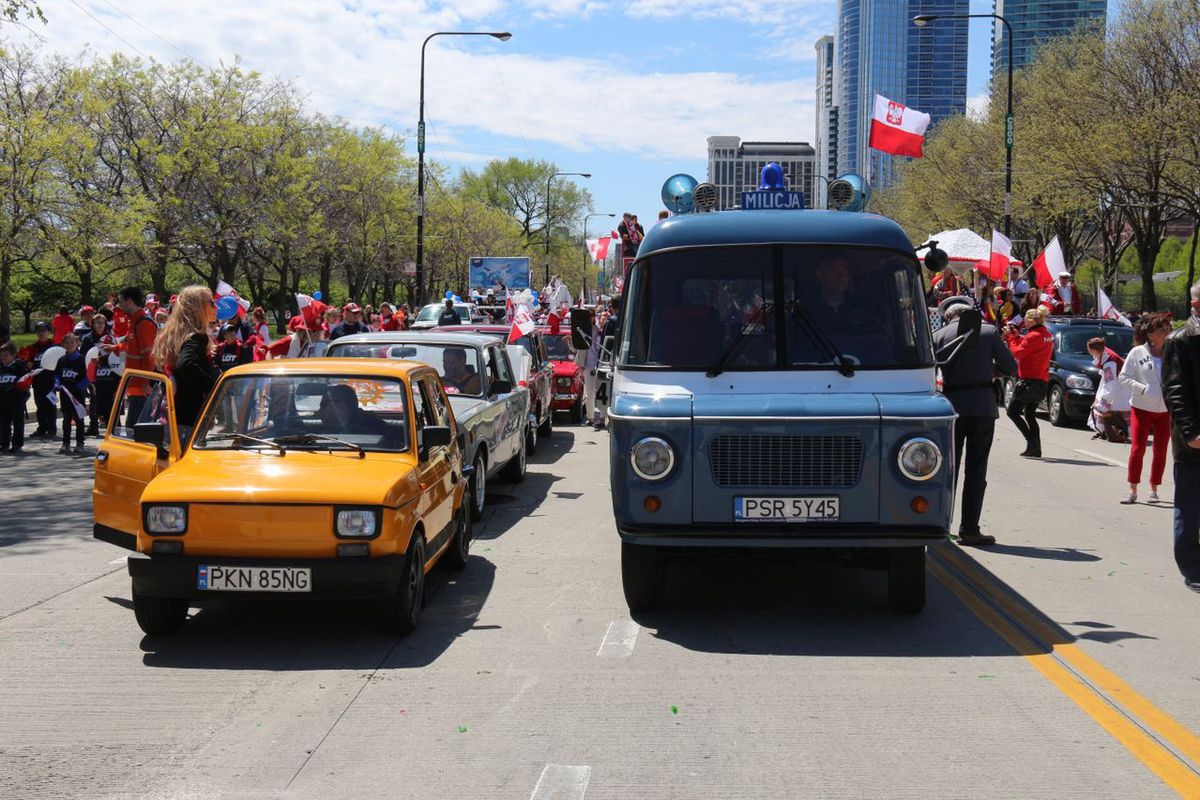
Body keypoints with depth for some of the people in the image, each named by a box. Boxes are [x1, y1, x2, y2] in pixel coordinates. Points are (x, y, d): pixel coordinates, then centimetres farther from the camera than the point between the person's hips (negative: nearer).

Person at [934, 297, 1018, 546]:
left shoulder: (939, 336, -1)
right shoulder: (989, 331, 0)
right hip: (982, 407, 0)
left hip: (952, 406, 0)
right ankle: (969, 530, 4)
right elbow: (1010, 368, 3)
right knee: (975, 472, 5)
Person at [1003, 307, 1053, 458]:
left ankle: (1032, 441, -13)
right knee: (1030, 415, 16)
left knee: (1012, 411, -3)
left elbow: (1018, 353, -14)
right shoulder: (1047, 336, 13)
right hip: (1042, 381, 9)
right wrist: (1016, 335, 10)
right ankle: (1036, 449, 11)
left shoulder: (1033, 336, -16)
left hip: (1029, 381, -9)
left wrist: (1010, 337, -3)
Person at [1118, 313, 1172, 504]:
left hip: (1166, 409, 2)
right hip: (1142, 408, -2)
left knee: (1160, 450, 7)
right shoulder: (1137, 353, -5)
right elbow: (1123, 377, -4)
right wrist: (1143, 389, -17)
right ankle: (1132, 491, 3)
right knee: (1137, 448, -4)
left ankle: (1154, 490, 18)